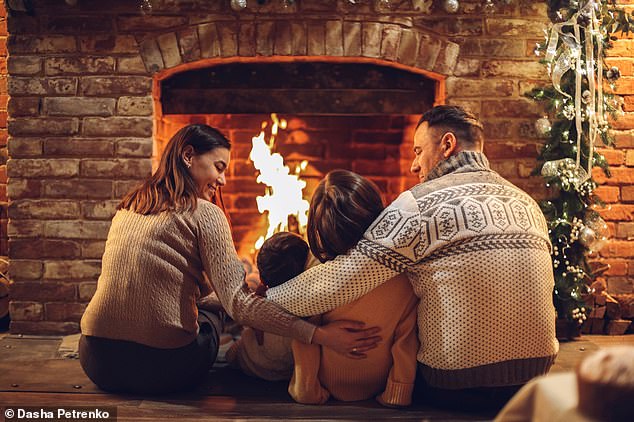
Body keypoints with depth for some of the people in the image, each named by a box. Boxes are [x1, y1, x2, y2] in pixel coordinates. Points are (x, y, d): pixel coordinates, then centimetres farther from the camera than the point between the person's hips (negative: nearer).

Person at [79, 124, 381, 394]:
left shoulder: (127, 207, 11)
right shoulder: (204, 214, -9)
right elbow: (237, 303, -18)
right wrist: (319, 335, -21)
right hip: (161, 368, -5)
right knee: (210, 321, 27)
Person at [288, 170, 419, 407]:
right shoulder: (405, 274, -25)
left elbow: (304, 342, -17)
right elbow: (407, 341, -16)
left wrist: (307, 392, 0)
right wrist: (398, 395, -1)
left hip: (331, 388, -1)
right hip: (380, 387, 2)